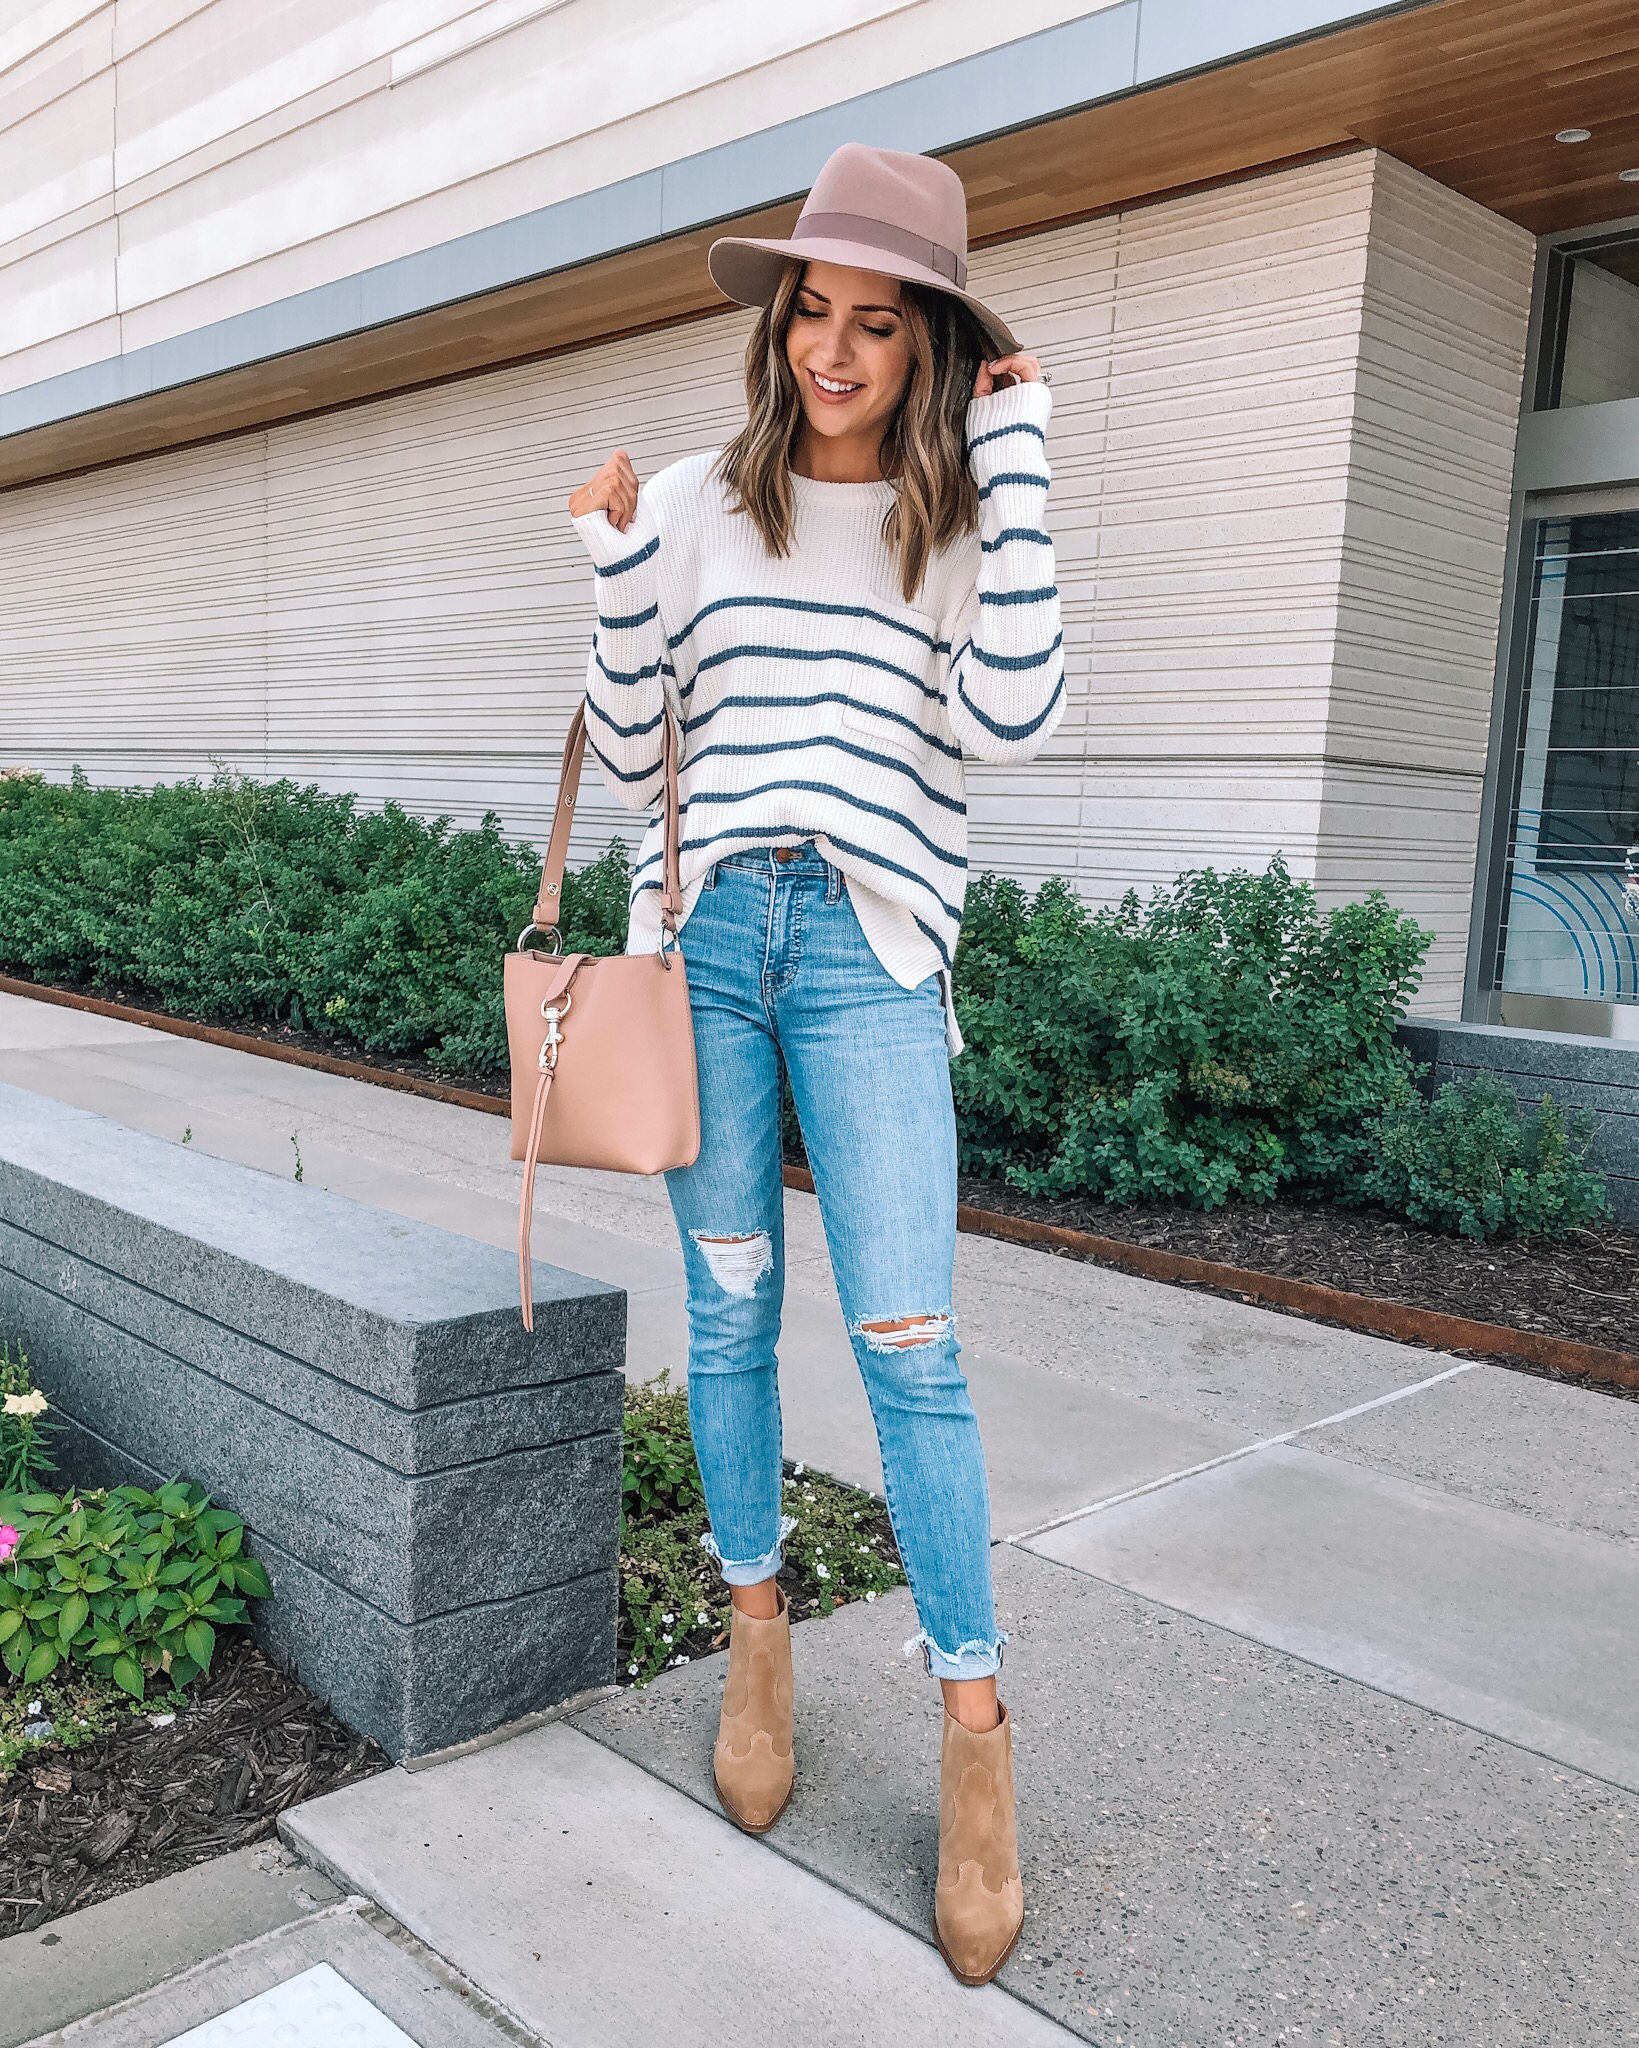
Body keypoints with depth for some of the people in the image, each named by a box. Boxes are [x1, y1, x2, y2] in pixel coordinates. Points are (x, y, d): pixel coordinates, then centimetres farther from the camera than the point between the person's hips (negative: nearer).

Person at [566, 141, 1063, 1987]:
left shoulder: (963, 529, 8)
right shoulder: (700, 505, 9)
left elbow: (1010, 721, -11)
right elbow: (624, 757, 9)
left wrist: (1014, 459, -6)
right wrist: (620, 568, -4)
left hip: (870, 952, -2)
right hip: (703, 932, 2)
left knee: (906, 1338, -6)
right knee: (727, 1308, 9)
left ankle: (975, 1736, 8)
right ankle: (756, 1640, 29)